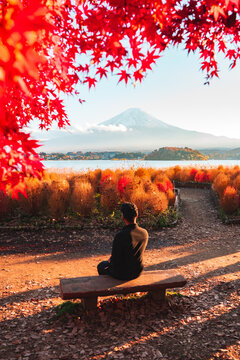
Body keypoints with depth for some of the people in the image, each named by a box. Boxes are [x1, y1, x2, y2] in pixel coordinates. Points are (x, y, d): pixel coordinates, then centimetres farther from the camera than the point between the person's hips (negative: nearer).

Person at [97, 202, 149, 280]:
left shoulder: (120, 236, -30)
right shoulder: (144, 233, -12)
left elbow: (115, 260, -21)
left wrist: (111, 260, 4)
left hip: (122, 274, -5)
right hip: (138, 272, 5)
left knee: (101, 266, 26)